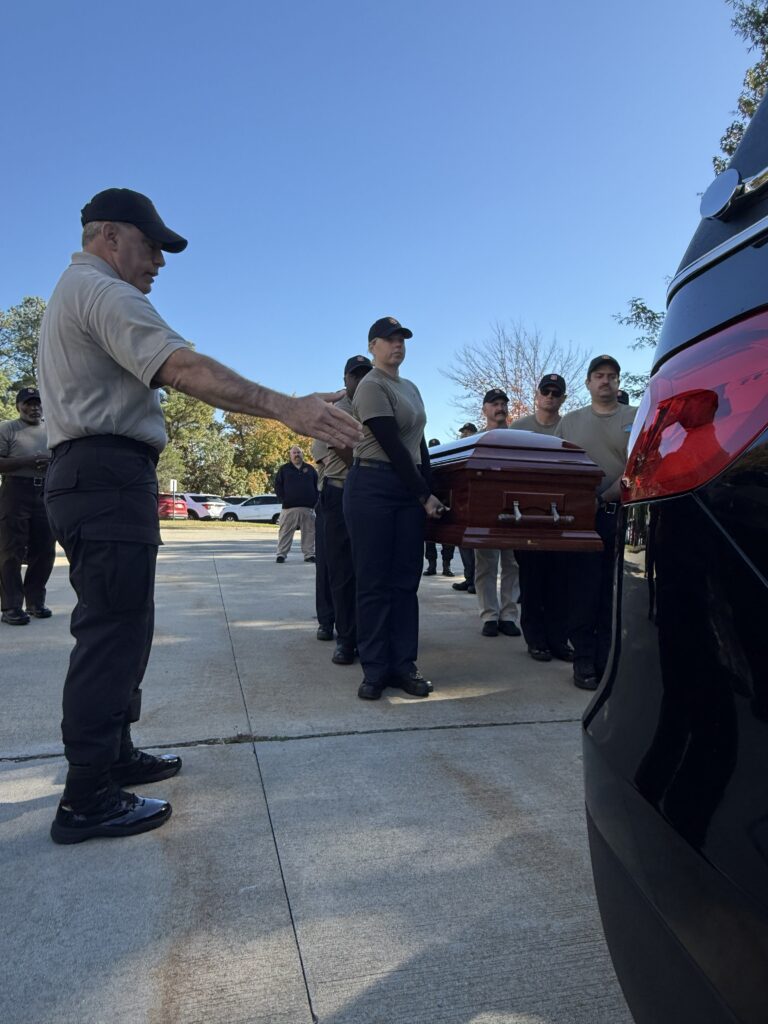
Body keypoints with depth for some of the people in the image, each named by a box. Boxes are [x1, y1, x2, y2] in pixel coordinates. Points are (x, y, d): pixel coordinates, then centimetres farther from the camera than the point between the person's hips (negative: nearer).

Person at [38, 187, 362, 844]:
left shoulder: (73, 293, 26)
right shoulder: (102, 291, -9)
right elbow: (181, 367, -26)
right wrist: (283, 407, -33)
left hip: (86, 475, 11)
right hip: (109, 476, -11)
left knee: (117, 625, 16)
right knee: (113, 630, -8)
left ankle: (113, 756, 27)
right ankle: (87, 799, -1)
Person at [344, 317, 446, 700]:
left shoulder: (411, 388, 20)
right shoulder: (372, 387, -6)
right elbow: (392, 446, -13)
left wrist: (429, 492, 9)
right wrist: (424, 496, -12)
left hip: (410, 489, 7)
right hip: (372, 488, -7)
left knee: (405, 582, 5)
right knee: (374, 582, -2)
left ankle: (403, 666, 12)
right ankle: (375, 671, 5)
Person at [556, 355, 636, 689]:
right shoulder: (570, 421, 15)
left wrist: (606, 497, -14)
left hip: (622, 515, 0)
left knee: (616, 593, 1)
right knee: (583, 590, 0)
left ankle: (608, 662, 9)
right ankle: (584, 662, 7)